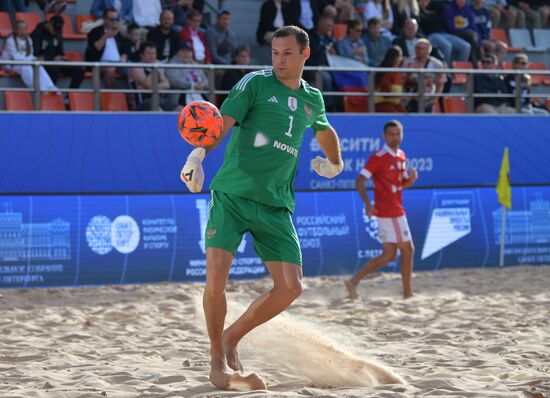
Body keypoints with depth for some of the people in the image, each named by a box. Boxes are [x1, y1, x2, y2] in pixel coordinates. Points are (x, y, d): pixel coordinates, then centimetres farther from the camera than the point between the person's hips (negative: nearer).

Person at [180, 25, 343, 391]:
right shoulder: (255, 83, -2)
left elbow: (325, 130, 38)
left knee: (291, 287, -6)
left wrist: (335, 163, 48)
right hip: (232, 194, -4)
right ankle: (218, 358, 5)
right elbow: (223, 122, -15)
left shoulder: (313, 99, 13)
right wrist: (198, 156, -31)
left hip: (276, 206, 4)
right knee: (216, 278, -17)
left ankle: (232, 339, 16)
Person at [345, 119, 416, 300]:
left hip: (395, 211, 9)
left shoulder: (401, 156, 13)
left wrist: (410, 178, -1)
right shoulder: (378, 157, -13)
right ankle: (407, 293, 7)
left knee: (389, 255, 9)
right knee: (407, 250, -2)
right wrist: (367, 203, -31)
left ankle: (354, 281, 5)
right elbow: (360, 181, -17)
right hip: (390, 212, -9)